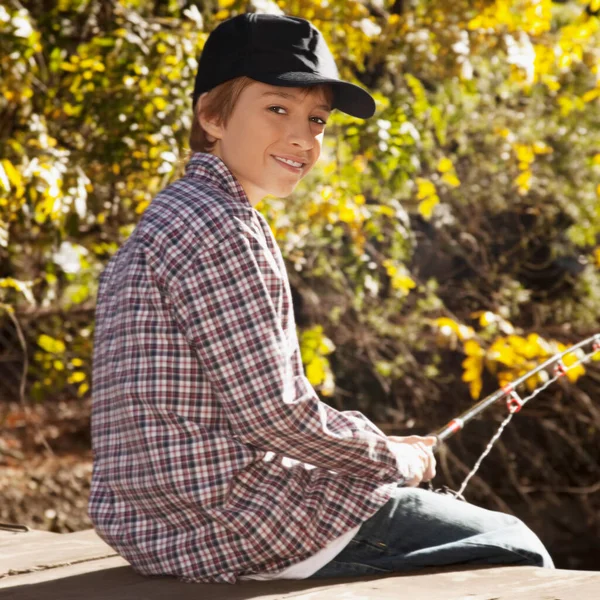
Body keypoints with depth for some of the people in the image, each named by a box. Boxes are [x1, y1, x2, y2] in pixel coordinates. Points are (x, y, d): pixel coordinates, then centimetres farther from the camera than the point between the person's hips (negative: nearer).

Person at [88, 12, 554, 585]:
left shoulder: (168, 217, 15)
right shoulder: (216, 227, -17)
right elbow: (275, 414, -20)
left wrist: (378, 446, 12)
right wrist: (395, 458, -3)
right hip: (228, 530, -11)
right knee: (513, 550, 3)